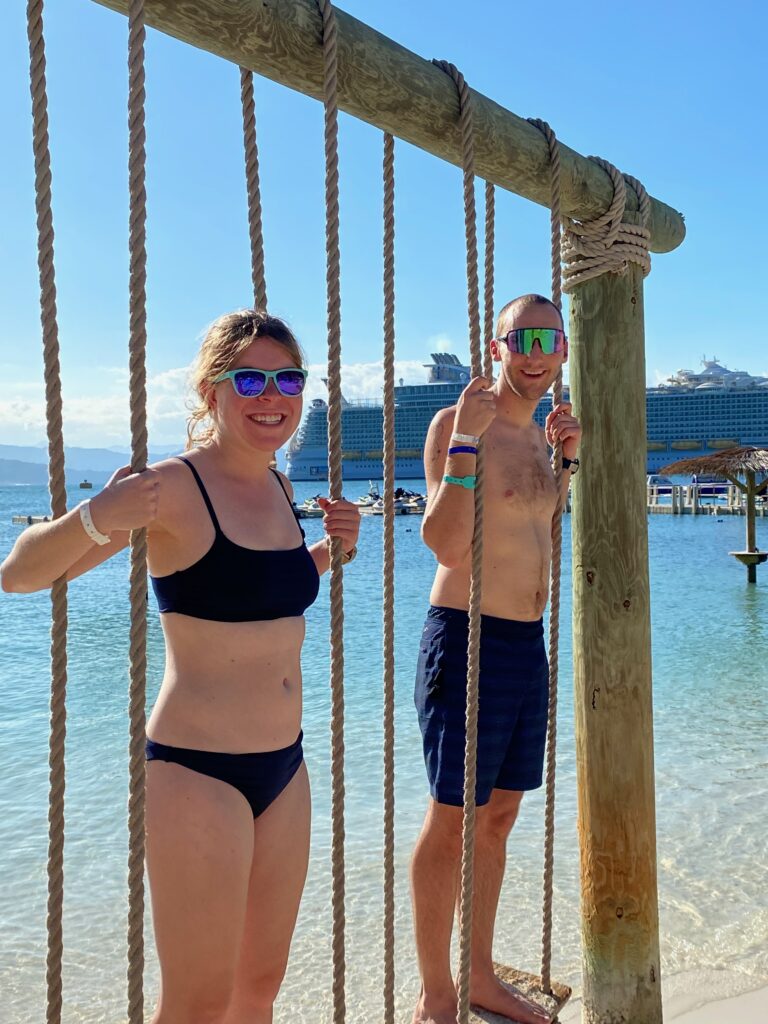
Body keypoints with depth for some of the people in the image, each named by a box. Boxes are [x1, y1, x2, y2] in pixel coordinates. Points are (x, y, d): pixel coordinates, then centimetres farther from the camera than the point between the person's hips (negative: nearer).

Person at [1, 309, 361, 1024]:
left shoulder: (278, 488, 7)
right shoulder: (173, 488, -14)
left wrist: (331, 551, 8)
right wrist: (94, 519, -35)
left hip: (283, 767, 7)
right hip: (197, 772, -7)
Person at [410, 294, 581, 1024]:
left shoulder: (539, 433, 13)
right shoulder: (455, 424, -11)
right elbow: (448, 545, -22)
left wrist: (568, 456, 13)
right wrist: (466, 440, -27)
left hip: (528, 644, 8)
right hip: (467, 641, -8)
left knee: (499, 816, 16)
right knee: (451, 821, 1)